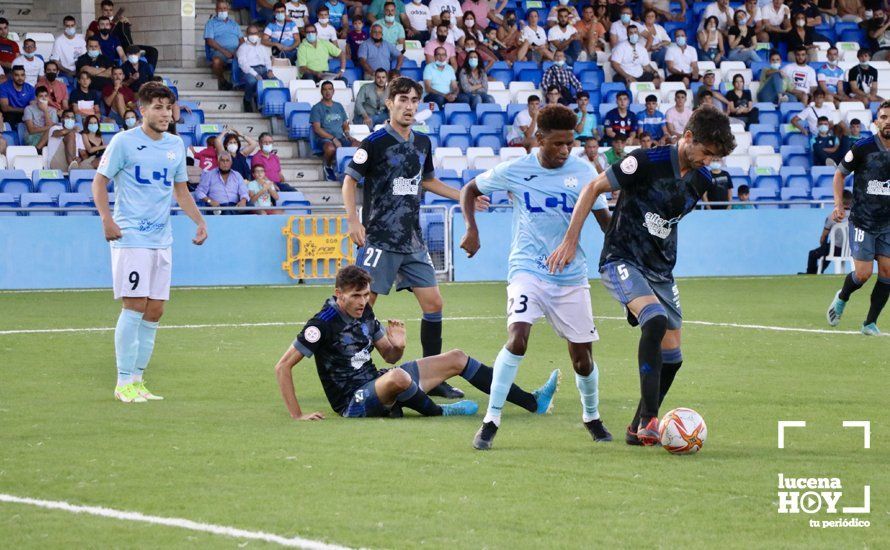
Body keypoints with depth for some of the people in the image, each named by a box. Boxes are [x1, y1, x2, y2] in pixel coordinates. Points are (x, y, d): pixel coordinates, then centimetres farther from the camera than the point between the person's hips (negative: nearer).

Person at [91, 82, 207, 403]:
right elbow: (100, 180, -3)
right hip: (131, 237, -6)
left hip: (161, 240, 6)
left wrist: (200, 221, 10)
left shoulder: (176, 145, 13)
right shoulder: (124, 142, -4)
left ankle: (137, 380, 12)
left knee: (154, 312, 4)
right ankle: (124, 383, -5)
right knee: (135, 306, -11)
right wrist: (106, 218, -17)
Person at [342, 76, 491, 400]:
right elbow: (350, 179, -6)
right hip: (379, 239, -6)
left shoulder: (422, 143, 11)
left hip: (413, 242, 7)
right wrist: (353, 221, -17)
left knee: (433, 303, 4)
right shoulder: (375, 142, -8)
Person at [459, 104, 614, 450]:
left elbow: (604, 219, 3)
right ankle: (491, 421, -17)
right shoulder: (514, 171, -5)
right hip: (527, 271, -2)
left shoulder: (583, 172, -3)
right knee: (517, 338, -24)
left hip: (571, 276, 2)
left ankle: (592, 417, 34)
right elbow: (470, 190, 10)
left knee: (582, 354, 7)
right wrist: (472, 230, -5)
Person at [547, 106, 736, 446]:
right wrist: (570, 241, -10)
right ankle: (648, 420, -30)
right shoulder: (647, 162, -17)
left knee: (671, 355, 4)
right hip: (622, 262, -8)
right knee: (656, 320, -32)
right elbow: (594, 188, -9)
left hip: (660, 270, 8)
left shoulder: (702, 180, 3)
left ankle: (638, 429, 21)